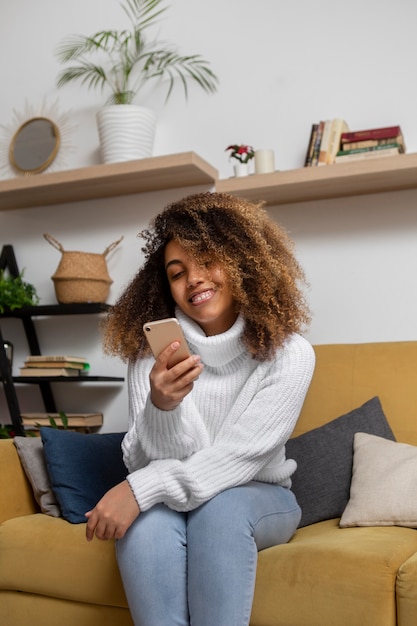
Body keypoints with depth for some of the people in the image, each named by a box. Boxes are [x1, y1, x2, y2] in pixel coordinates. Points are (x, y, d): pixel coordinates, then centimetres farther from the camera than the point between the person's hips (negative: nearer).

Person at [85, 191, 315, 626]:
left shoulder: (288, 354, -14)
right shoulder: (151, 351, -9)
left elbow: (238, 458, -20)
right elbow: (146, 463, -14)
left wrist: (141, 489, -30)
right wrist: (161, 406, -35)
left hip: (257, 499, 0)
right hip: (170, 501, 1)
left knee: (219, 505, -34)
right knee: (147, 518, -32)